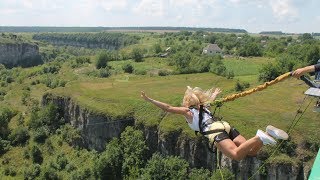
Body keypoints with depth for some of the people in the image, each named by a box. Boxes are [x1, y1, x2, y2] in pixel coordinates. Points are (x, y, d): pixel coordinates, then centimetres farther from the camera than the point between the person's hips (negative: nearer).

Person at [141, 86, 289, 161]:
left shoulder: (186, 111, 15)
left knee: (237, 155, -24)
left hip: (215, 132, -7)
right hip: (225, 126, 7)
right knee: (252, 152, 4)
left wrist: (148, 99, 12)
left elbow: (167, 108, 9)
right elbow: (209, 99, 56)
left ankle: (259, 137, -40)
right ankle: (268, 133, -17)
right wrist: (214, 94, 79)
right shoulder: (203, 107, 33)